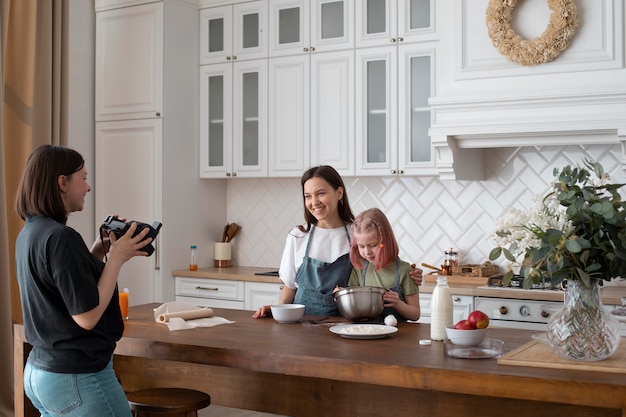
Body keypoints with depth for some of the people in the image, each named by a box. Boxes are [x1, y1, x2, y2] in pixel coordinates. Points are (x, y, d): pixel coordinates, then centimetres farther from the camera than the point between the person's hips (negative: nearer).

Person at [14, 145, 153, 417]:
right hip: (78, 378, -9)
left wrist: (97, 252, 7)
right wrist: (116, 258, -14)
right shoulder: (60, 237, -21)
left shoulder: (29, 234, 7)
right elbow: (87, 316, -21)